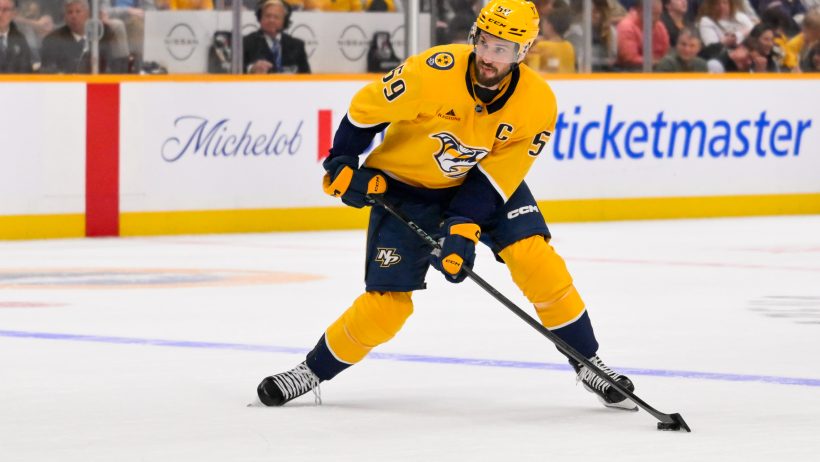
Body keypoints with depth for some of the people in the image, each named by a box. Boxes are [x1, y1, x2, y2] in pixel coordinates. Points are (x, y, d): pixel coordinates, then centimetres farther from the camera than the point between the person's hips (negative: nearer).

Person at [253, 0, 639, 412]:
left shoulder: (537, 104, -21)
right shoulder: (434, 72, -31)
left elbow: (496, 176, -16)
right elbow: (366, 108, -15)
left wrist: (463, 228, -26)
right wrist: (342, 164, -8)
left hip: (485, 180, 2)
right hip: (406, 184, -2)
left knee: (537, 261, -18)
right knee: (385, 306, -8)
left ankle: (588, 364, -1)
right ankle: (313, 371, 15)